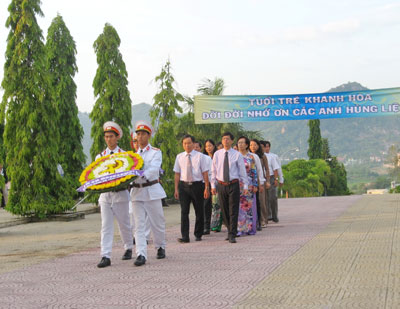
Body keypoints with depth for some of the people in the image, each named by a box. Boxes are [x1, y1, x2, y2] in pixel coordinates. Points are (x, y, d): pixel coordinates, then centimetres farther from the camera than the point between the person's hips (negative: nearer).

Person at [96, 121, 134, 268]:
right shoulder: (99, 157, 7)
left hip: (120, 194, -2)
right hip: (105, 194, 2)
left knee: (124, 224, 10)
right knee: (106, 226, -4)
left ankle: (128, 249, 31)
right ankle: (106, 256, -7)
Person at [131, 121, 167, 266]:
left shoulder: (156, 152, 0)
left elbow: (154, 168, -16)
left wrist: (143, 176, -33)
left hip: (152, 191, -3)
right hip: (137, 192, 3)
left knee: (157, 222, 6)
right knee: (139, 224, -5)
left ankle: (160, 247, 28)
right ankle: (141, 254, -9)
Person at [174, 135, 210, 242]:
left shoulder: (200, 156, 0)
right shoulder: (179, 157, 7)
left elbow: (205, 173, -1)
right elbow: (177, 174, 7)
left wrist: (206, 188, -6)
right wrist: (176, 189, 3)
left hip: (197, 185, -1)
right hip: (184, 185, 1)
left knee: (199, 211, 6)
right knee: (184, 211, -5)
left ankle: (198, 235, 19)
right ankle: (185, 236, -5)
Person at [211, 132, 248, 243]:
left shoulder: (237, 155, -1)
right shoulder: (217, 154, 6)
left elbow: (242, 171, 2)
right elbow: (214, 171, 10)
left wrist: (245, 186, -3)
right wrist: (213, 185, 5)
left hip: (234, 185, -3)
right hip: (221, 185, 3)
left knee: (233, 211, -5)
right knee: (225, 211, 10)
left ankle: (232, 235, -4)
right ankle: (230, 231, 25)